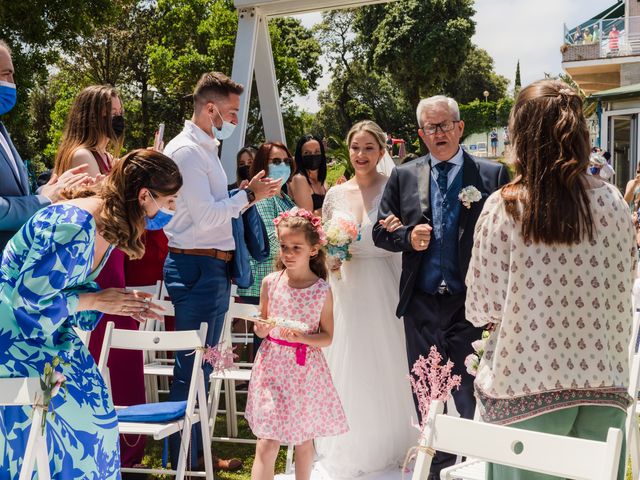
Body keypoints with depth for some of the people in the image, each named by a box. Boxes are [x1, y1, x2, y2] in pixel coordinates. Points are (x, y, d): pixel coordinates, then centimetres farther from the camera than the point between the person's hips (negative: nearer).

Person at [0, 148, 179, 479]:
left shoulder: (109, 224, 0)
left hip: (50, 332, 9)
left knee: (92, 411, 6)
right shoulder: (74, 228, -30)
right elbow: (29, 297, -26)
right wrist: (97, 301, -18)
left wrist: (121, 303, -5)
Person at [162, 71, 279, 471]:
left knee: (202, 365, 16)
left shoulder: (206, 148, 17)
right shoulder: (186, 150, -13)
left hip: (214, 266, 10)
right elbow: (205, 215, -20)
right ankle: (183, 459, 5)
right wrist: (249, 195, -11)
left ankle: (197, 451, 27)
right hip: (196, 267, -10)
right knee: (192, 367, -4)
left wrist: (248, 193, 7)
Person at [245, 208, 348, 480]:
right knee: (266, 445, -3)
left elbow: (327, 337, -2)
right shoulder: (270, 282, -1)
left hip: (306, 370, 0)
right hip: (273, 368, 0)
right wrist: (261, 330, -13)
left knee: (304, 440, 14)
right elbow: (262, 326, 9)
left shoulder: (322, 290, -6)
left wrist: (302, 337, -20)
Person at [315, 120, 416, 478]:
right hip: (346, 290, 3)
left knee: (386, 365, 3)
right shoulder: (336, 194, 8)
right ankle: (350, 446, 22)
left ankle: (390, 443, 21)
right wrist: (329, 258, -5)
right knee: (348, 368, 7)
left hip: (384, 288, -3)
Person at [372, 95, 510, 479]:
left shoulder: (493, 175, 0)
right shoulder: (404, 176, 8)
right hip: (421, 305, 3)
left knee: (473, 401, 1)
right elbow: (382, 232, 9)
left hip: (471, 305, -3)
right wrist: (408, 236, -11)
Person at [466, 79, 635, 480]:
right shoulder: (612, 202, -3)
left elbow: (483, 307, -8)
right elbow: (624, 288, 7)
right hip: (603, 384, 3)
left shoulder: (503, 207, -11)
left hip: (526, 386, -3)